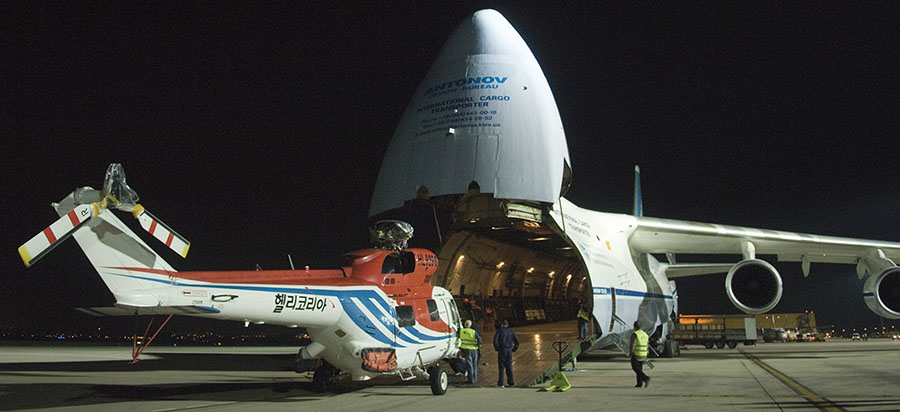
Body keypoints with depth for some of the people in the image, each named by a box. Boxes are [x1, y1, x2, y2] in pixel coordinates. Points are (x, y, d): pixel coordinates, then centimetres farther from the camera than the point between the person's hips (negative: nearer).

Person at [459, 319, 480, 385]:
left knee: (470, 365, 2)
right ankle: (475, 379, 20)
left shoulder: (461, 331, -2)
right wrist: (479, 344, 0)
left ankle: (471, 380, -1)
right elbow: (479, 338, -15)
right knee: (474, 365, 15)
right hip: (474, 350, 1)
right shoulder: (473, 332, -5)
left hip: (466, 349, -1)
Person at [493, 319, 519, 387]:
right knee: (509, 367, 10)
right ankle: (511, 382, 8)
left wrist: (496, 348, -3)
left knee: (501, 367, 0)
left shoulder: (500, 330, 0)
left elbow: (495, 339, -15)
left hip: (501, 350, -3)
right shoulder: (511, 332, 12)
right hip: (509, 351, 3)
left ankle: (500, 383, -1)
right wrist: (514, 349, 12)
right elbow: (517, 342, 6)